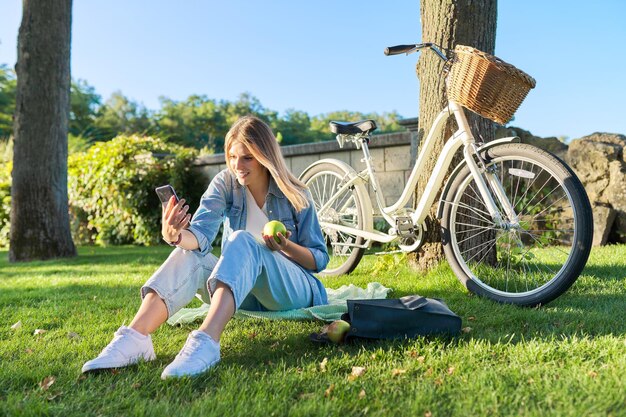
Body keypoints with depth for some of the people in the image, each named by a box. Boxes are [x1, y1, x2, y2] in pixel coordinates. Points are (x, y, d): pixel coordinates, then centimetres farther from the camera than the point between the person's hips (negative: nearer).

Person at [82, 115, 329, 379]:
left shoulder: (295, 196, -5)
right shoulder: (225, 183, -1)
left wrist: (286, 246, -22)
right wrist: (174, 236, -41)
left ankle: (206, 342, -51)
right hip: (244, 295, 3)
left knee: (242, 241, -33)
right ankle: (134, 338, -39)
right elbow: (201, 235, -18)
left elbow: (320, 260, -2)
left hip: (295, 290, -3)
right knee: (188, 256, -24)